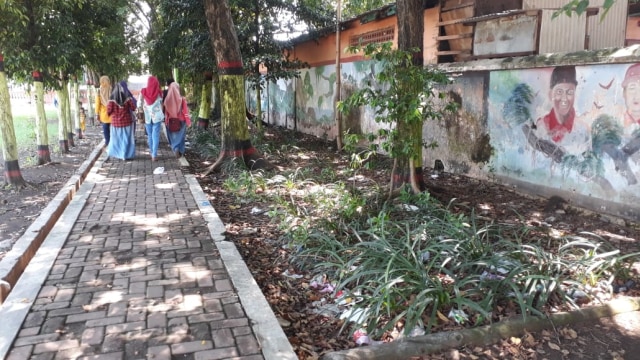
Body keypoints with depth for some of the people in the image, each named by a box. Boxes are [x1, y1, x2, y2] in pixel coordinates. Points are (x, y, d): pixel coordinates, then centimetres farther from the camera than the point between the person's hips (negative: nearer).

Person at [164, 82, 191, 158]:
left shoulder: (167, 99, -8)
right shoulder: (182, 99, -14)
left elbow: (166, 112, -1)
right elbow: (185, 111, -11)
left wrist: (166, 121, 9)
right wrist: (188, 121, -4)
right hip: (181, 121, -1)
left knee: (173, 136, 15)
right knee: (180, 136, 13)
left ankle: (175, 149, -3)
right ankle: (180, 151, 14)